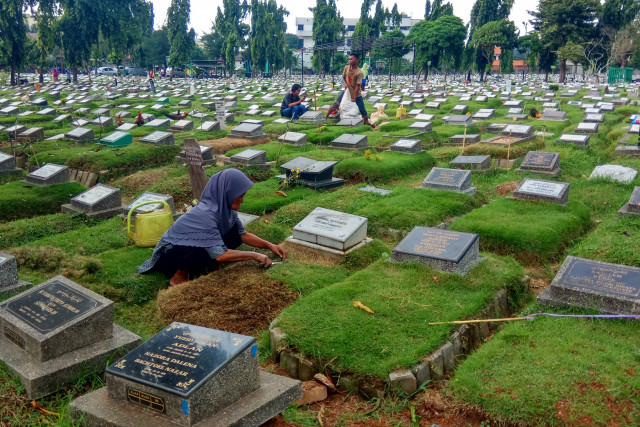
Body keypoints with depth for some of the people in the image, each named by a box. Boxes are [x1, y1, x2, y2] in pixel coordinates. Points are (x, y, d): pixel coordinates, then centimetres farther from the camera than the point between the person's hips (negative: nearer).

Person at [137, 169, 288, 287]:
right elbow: (220, 255, -35)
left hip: (195, 245, 7)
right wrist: (254, 255, -28)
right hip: (171, 250, -7)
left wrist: (269, 245, -10)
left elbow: (242, 234, 0)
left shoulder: (225, 207, -11)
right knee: (211, 249, -34)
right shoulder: (205, 214, -35)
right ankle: (179, 276, -11)